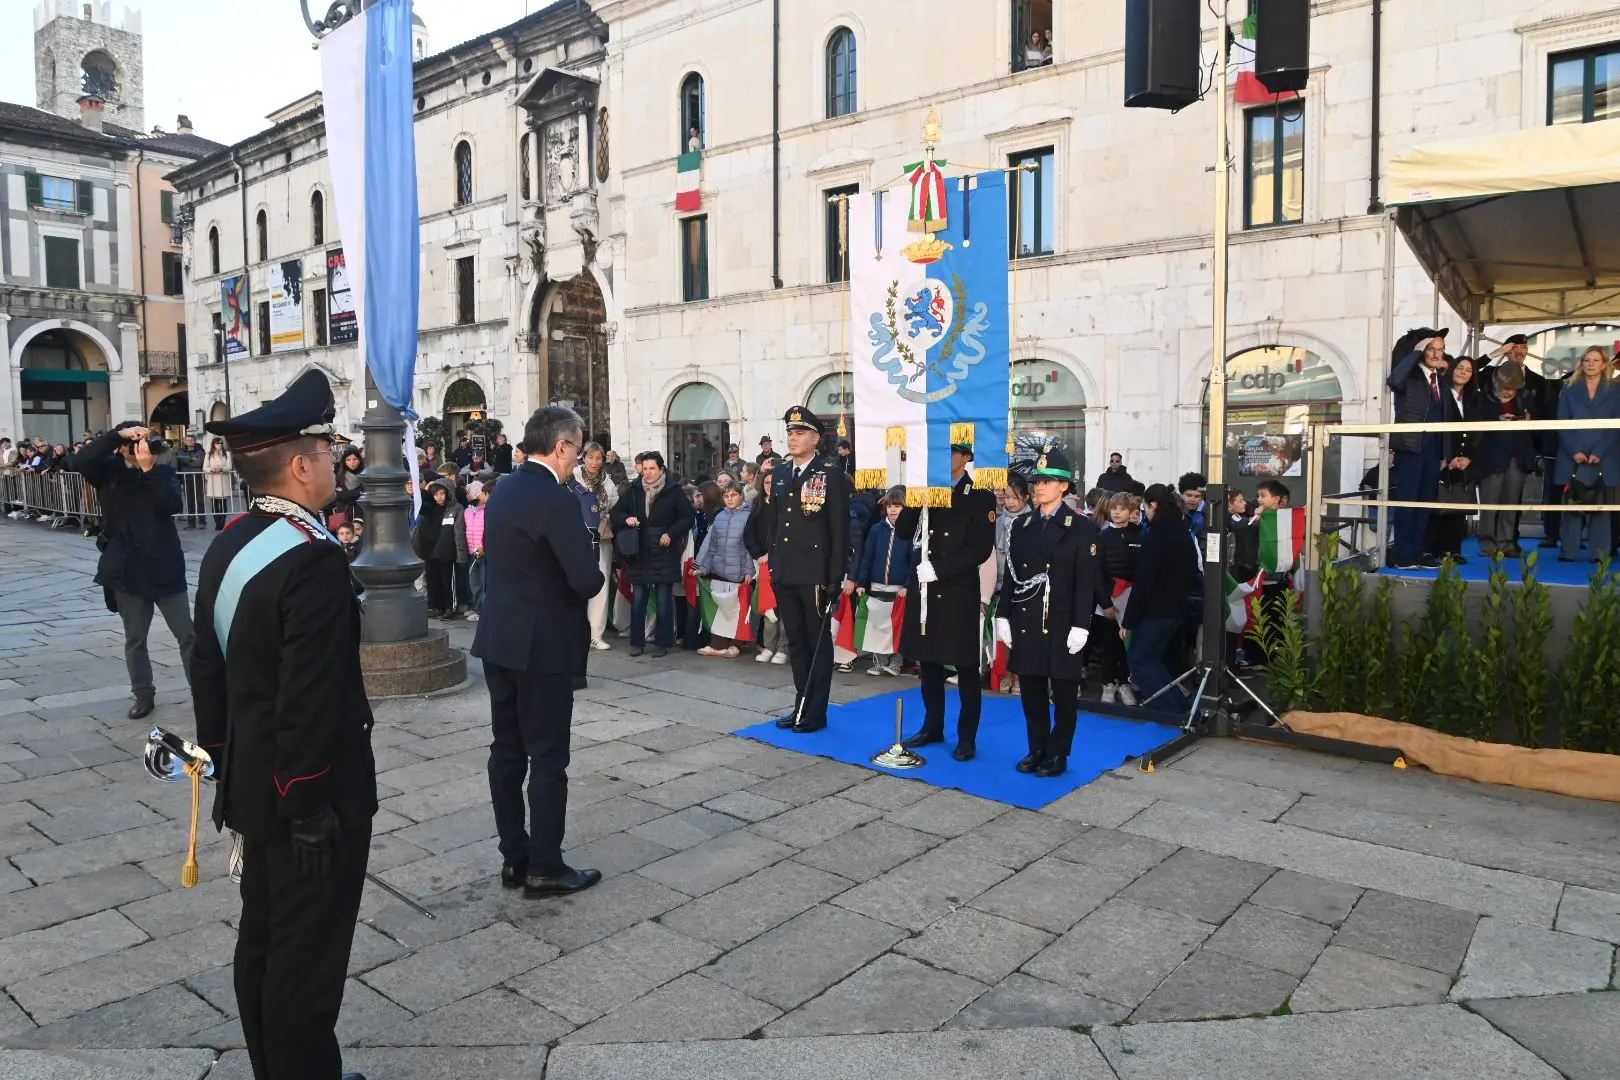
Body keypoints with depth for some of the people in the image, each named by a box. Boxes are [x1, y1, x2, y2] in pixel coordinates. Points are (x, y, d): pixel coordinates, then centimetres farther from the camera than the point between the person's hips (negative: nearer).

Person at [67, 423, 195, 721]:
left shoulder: (163, 473, 1)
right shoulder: (109, 471, 2)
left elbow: (174, 506, -16)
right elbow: (78, 462, -18)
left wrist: (149, 469, -21)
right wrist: (117, 434, -20)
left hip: (164, 567, -1)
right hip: (127, 568, 1)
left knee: (187, 635, 3)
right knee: (134, 639, 11)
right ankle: (143, 695, 24)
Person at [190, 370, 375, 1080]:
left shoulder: (225, 548, 5)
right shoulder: (313, 558, -24)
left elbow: (209, 672, 12)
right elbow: (312, 701, -26)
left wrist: (223, 762, 20)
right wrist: (311, 809, -19)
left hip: (251, 786, 10)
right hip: (309, 796, -10)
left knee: (262, 942, 21)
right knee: (307, 960, 4)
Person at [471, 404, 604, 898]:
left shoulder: (501, 491, 8)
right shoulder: (556, 501, -19)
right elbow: (587, 580, -22)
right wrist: (593, 575, -1)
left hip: (499, 639, 8)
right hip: (543, 645, -8)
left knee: (507, 750, 13)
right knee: (548, 758, 1)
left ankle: (514, 857, 24)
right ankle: (544, 868, 10)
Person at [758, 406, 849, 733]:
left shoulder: (832, 474, -7)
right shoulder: (779, 473, 11)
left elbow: (840, 528, -9)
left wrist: (835, 576, -13)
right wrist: (771, 560, 10)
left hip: (816, 575, -6)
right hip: (784, 573, 6)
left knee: (818, 642, 5)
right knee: (795, 642, 14)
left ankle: (816, 711, 13)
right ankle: (801, 704, 24)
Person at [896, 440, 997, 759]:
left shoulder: (980, 497, -4)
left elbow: (981, 548, -12)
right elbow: (903, 530, 4)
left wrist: (938, 570, -18)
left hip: (958, 593, -5)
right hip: (923, 590, 5)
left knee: (965, 667, 3)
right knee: (928, 662, 14)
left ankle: (967, 737, 13)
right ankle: (932, 727, 27)